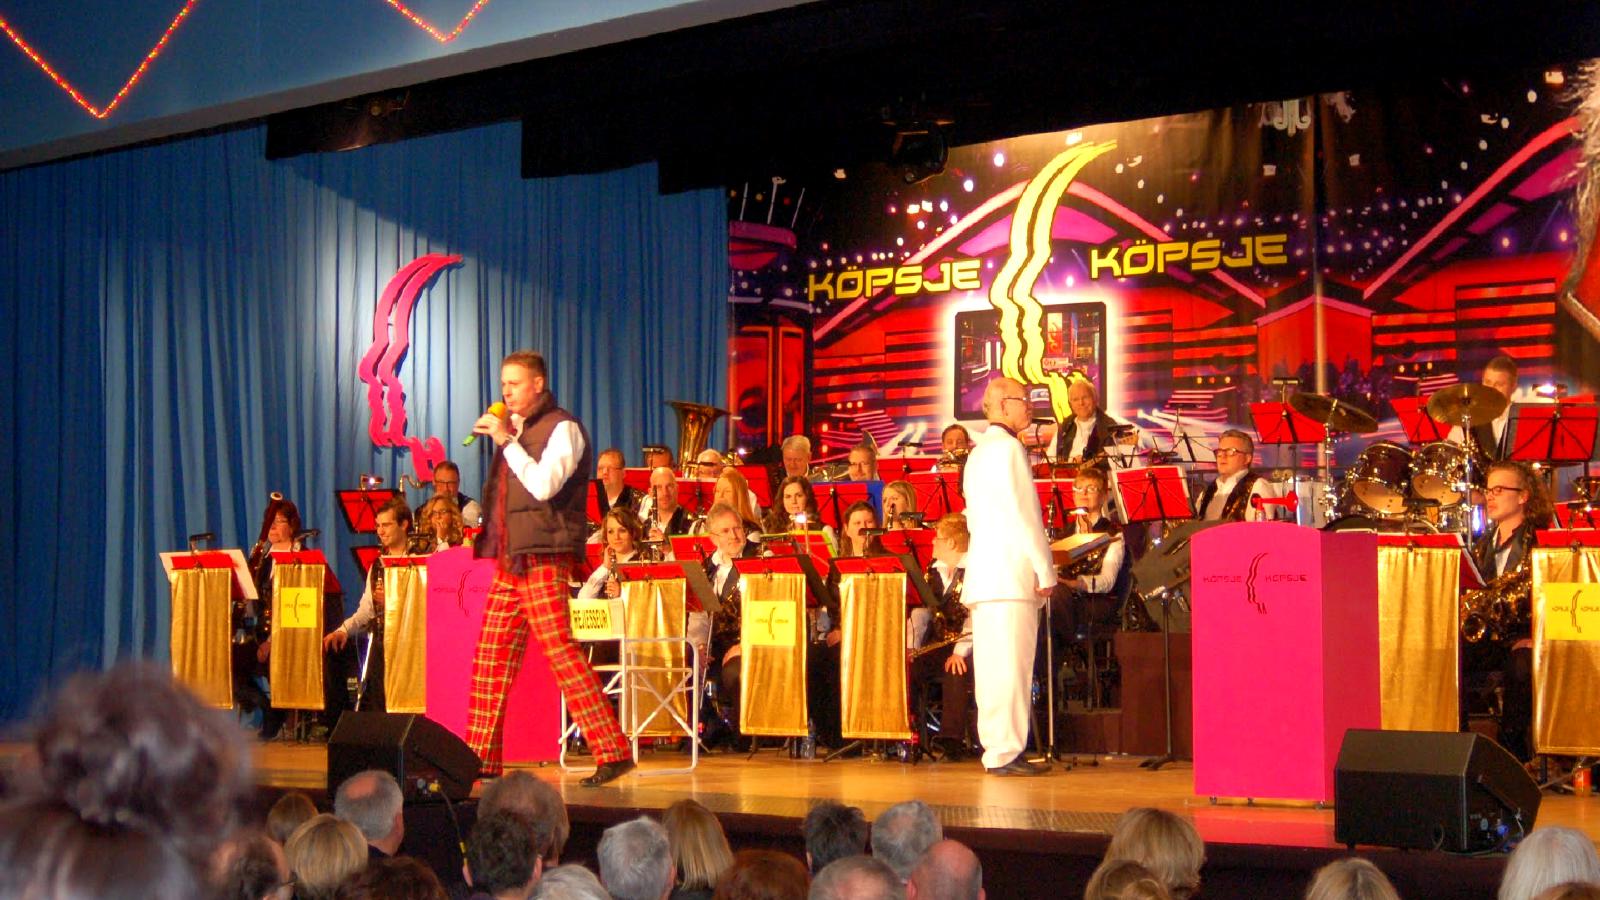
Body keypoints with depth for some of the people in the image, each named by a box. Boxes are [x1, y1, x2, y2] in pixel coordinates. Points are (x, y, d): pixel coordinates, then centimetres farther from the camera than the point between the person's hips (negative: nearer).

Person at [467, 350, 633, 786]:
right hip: (509, 558, 9)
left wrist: (507, 441, -14)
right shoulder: (515, 428, 20)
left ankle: (613, 751, -13)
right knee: (490, 659, 8)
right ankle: (480, 758, 14)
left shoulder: (562, 428, -5)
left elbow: (543, 485, -19)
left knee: (560, 651, -14)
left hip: (543, 558, -9)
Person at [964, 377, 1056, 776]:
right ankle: (1005, 752, -11)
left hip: (983, 571, 10)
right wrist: (1045, 569, -11)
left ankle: (995, 748, 12)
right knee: (1010, 664, -10)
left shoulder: (978, 452, 21)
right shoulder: (1008, 447, -8)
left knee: (992, 664, 9)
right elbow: (1022, 513, -15)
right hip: (1010, 572, -10)